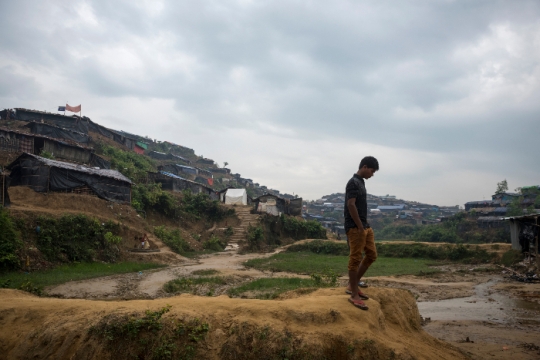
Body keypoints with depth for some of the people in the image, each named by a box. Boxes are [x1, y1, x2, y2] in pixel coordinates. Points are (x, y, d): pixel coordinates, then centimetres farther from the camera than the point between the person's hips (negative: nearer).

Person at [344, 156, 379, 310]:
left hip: (365, 226, 10)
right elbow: (351, 205, -21)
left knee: (372, 255, 13)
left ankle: (352, 286, 21)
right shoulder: (353, 182, -14)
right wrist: (360, 227, -20)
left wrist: (365, 226, 20)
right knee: (355, 259, -5)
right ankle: (354, 295, 3)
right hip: (355, 227, -10)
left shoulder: (361, 183, 17)